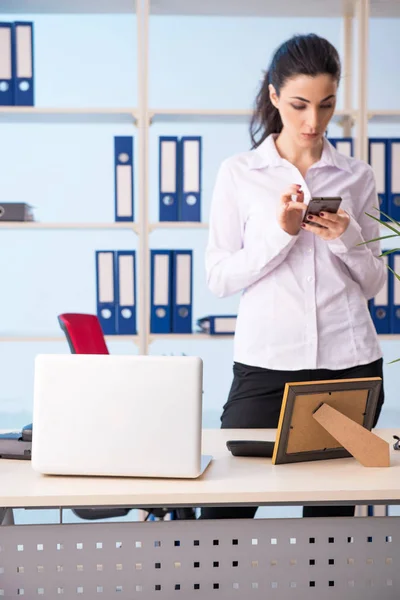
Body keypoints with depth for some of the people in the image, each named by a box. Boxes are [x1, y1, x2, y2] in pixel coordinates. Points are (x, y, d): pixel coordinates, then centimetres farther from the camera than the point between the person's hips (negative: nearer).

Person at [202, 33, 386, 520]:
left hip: (350, 364, 2)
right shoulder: (238, 173, 3)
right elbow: (219, 278, -1)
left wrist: (347, 238, -8)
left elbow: (373, 284, 11)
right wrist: (281, 232, -14)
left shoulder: (356, 177, 9)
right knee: (226, 504, -3)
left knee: (333, 505, 7)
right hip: (266, 360, -2)